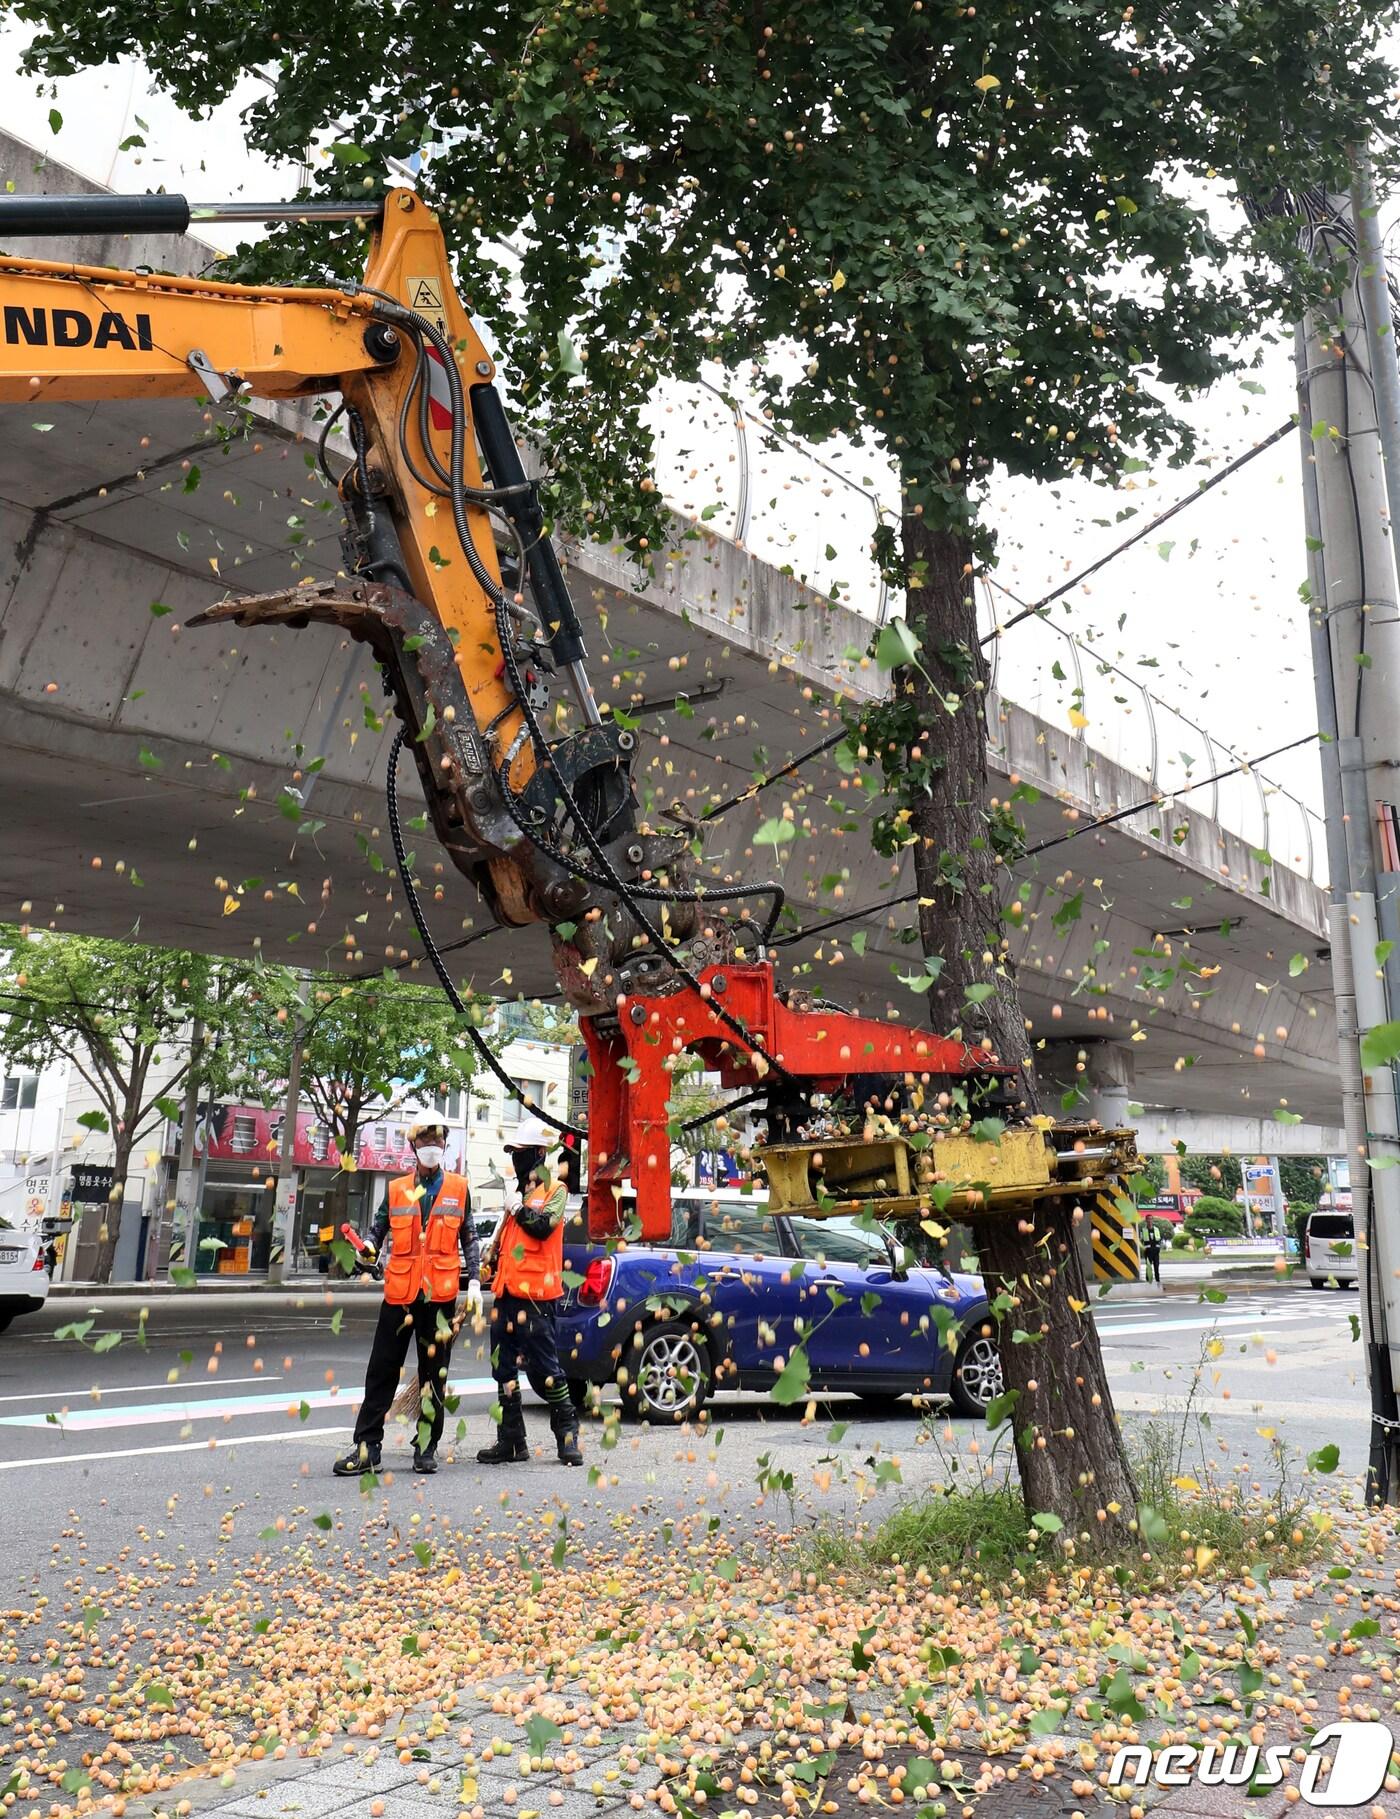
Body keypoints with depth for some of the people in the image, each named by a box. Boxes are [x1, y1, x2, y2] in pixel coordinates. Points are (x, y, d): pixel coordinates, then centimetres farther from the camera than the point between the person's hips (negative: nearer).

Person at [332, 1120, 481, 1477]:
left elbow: (469, 1239, 10)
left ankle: (426, 1447, 16)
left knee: (434, 1373, 6)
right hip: (399, 1291, 1)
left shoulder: (459, 1188, 7)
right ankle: (367, 1447, 8)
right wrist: (368, 1245, -11)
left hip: (441, 1293, -1)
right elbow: (379, 1228, 11)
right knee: (382, 1370, 2)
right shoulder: (396, 1189, 9)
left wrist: (474, 1281, 3)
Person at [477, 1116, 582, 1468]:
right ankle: (511, 1441, 18)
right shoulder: (520, 1190, 20)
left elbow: (544, 1226, -22)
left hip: (535, 1295, -8)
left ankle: (567, 1434, 7)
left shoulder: (555, 1189, -4)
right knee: (504, 1368, 10)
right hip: (507, 1293, 8)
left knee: (543, 1368, -6)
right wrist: (493, 1263, 22)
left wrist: (519, 1208, -11)